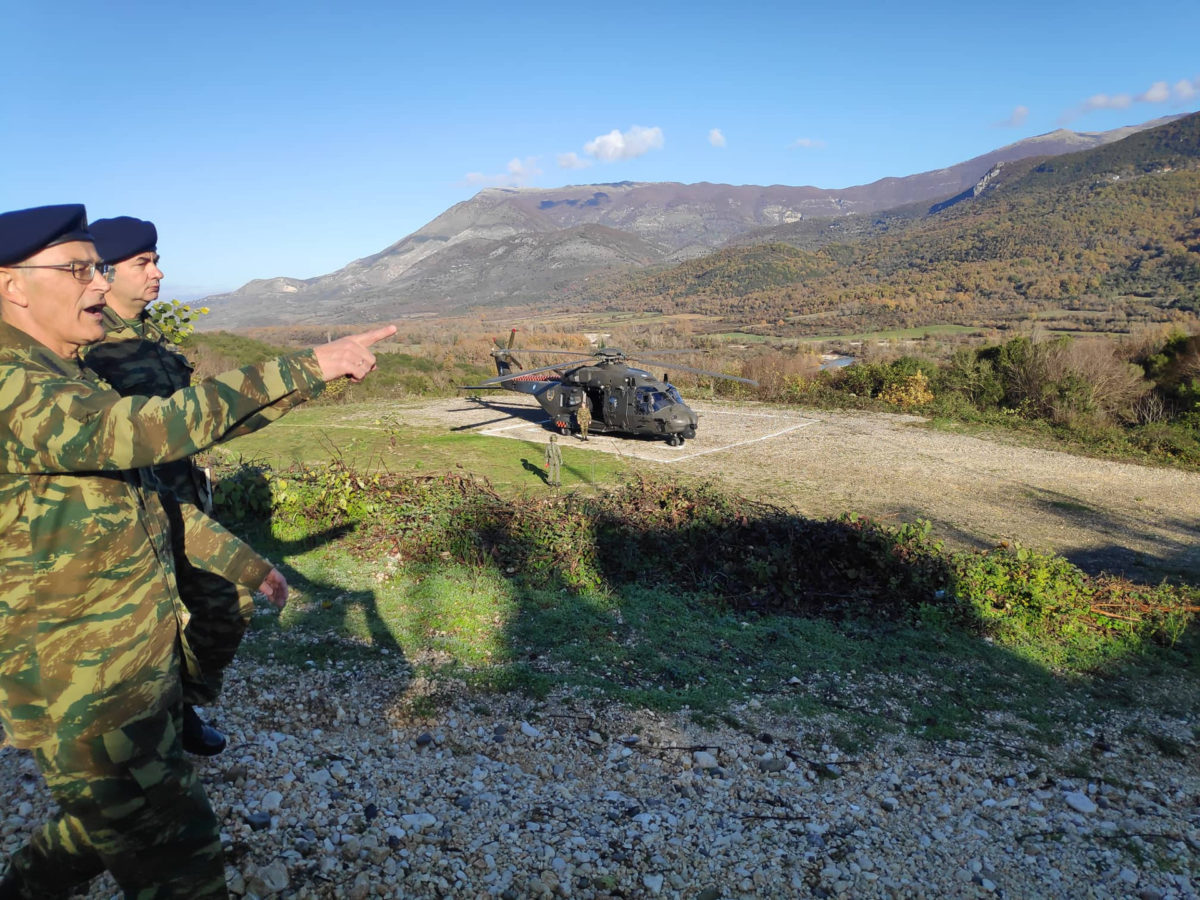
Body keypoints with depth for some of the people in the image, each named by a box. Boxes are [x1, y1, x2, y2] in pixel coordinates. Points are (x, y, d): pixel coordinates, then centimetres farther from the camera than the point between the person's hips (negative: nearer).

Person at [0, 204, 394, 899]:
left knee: (108, 821, 29)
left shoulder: (69, 380, 10)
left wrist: (247, 563, 14)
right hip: (86, 693, -9)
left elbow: (145, 492, 15)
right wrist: (310, 368, -38)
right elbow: (154, 429, -38)